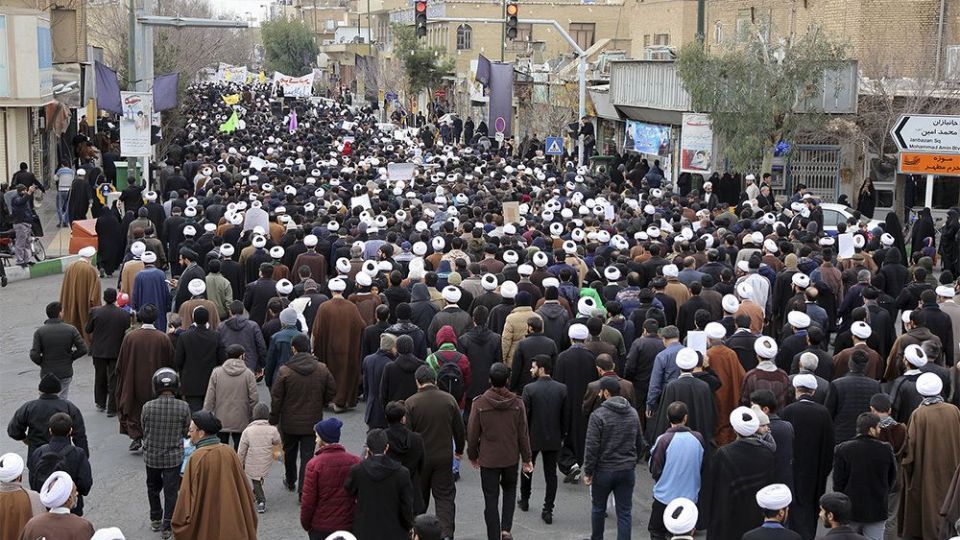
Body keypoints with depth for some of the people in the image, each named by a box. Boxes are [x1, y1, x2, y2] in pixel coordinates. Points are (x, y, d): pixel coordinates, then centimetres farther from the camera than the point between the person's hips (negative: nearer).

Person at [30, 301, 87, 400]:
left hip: (47, 373, 0)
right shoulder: (70, 330, -8)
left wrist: (42, 363, 4)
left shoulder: (40, 332, -9)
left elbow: (34, 355, -15)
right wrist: (70, 358, 6)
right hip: (65, 373, 0)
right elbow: (83, 349, -8)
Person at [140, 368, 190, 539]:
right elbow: (186, 431, -3)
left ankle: (155, 520, 36)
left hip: (151, 456, 1)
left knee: (153, 487, 24)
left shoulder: (148, 407, -16)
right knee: (171, 492, 9)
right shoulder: (183, 407, -16)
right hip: (174, 457, -1)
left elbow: (144, 428, -1)